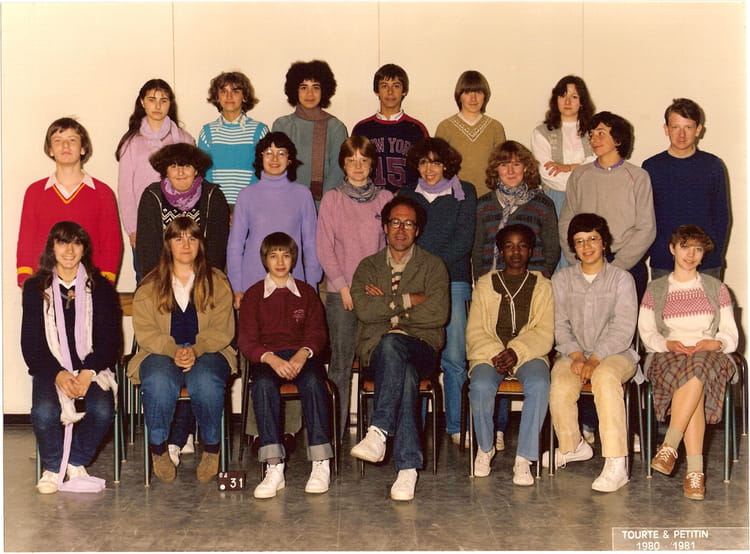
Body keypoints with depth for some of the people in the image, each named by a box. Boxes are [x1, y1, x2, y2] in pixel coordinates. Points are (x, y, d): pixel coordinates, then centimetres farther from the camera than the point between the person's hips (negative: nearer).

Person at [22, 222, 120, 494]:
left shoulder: (100, 288, 7)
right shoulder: (35, 288, 6)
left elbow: (111, 339, 3)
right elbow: (30, 343, 2)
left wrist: (88, 373, -15)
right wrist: (58, 374, -15)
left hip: (91, 368, 0)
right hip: (50, 369, 0)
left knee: (102, 411, -29)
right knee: (44, 412, -31)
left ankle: (77, 462, 0)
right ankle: (52, 467, -2)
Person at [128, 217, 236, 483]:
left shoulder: (217, 282, 10)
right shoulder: (149, 286, 10)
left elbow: (222, 330, -1)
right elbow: (145, 332, -2)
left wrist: (195, 350, -20)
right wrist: (173, 351, -21)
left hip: (207, 353, 0)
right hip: (161, 353, 0)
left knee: (205, 381, -35)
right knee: (159, 381, -35)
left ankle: (211, 448, -13)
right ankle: (158, 448, -14)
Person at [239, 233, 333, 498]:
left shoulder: (306, 292, 18)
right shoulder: (253, 295, 14)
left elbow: (317, 333, 7)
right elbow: (247, 339, 2)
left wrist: (303, 354, -17)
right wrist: (271, 359, -19)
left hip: (302, 355, 1)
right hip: (267, 358, -1)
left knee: (313, 381, -35)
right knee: (263, 384, -36)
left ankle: (321, 465, -36)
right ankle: (274, 468, -42)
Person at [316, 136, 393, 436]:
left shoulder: (385, 198, 9)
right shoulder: (332, 199, 5)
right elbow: (324, 247, 1)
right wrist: (343, 286, -7)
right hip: (340, 291, -1)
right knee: (340, 361, -1)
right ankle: (335, 430, 6)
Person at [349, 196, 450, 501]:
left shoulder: (433, 266, 13)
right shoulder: (368, 267, 17)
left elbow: (438, 313, -6)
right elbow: (364, 310, -4)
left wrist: (388, 308, -4)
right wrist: (408, 300, -5)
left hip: (421, 348, -1)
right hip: (376, 351, 1)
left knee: (391, 343, -38)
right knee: (405, 373, -36)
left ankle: (378, 431, -45)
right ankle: (408, 466, -43)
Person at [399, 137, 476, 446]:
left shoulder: (463, 193, 9)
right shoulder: (407, 195, 16)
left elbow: (464, 240, -1)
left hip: (452, 281, -2)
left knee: (454, 358, -5)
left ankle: (456, 426, 5)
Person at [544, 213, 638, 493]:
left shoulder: (621, 278, 4)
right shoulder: (561, 279, 13)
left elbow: (623, 329, -5)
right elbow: (560, 324, 4)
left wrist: (595, 359, -17)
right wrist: (576, 355, -13)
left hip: (615, 354, -2)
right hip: (573, 353, 2)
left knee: (605, 377, -37)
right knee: (560, 387, -30)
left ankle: (616, 464, -39)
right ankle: (571, 446, 1)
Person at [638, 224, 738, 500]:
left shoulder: (716, 288, 18)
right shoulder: (656, 289, 17)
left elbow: (731, 335, 11)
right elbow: (646, 333, 8)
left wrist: (715, 343, -12)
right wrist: (668, 344, -13)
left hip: (710, 356, 0)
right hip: (668, 357, 0)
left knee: (698, 365, -40)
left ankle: (669, 446, -43)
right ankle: (695, 469, -43)